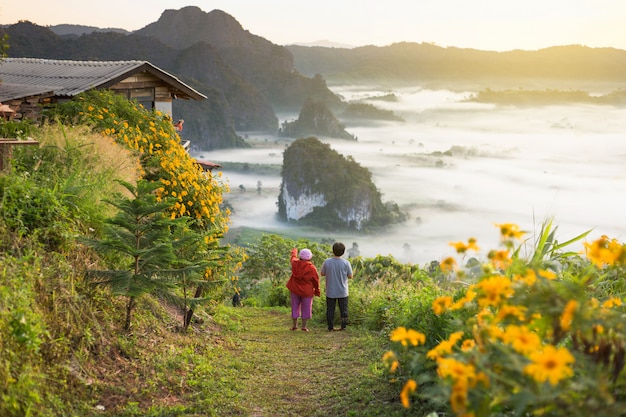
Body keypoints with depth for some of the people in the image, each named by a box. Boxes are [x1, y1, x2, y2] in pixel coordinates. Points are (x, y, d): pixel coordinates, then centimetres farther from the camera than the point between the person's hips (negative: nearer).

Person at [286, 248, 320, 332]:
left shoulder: (295, 263, -8)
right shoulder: (312, 268, -17)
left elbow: (293, 257, 17)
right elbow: (316, 281, -8)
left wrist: (294, 251, 39)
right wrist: (317, 291, 6)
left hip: (295, 290, 3)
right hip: (307, 291, -3)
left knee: (295, 307, 15)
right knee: (306, 308, 9)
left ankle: (295, 325, 21)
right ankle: (304, 326, 9)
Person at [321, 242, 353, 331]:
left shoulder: (327, 262, -13)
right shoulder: (346, 263, -15)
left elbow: (322, 274, 0)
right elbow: (350, 276, -5)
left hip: (331, 291, 1)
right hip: (342, 291, -1)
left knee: (330, 310, 12)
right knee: (343, 309, 13)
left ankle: (330, 327, 17)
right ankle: (343, 326, 14)